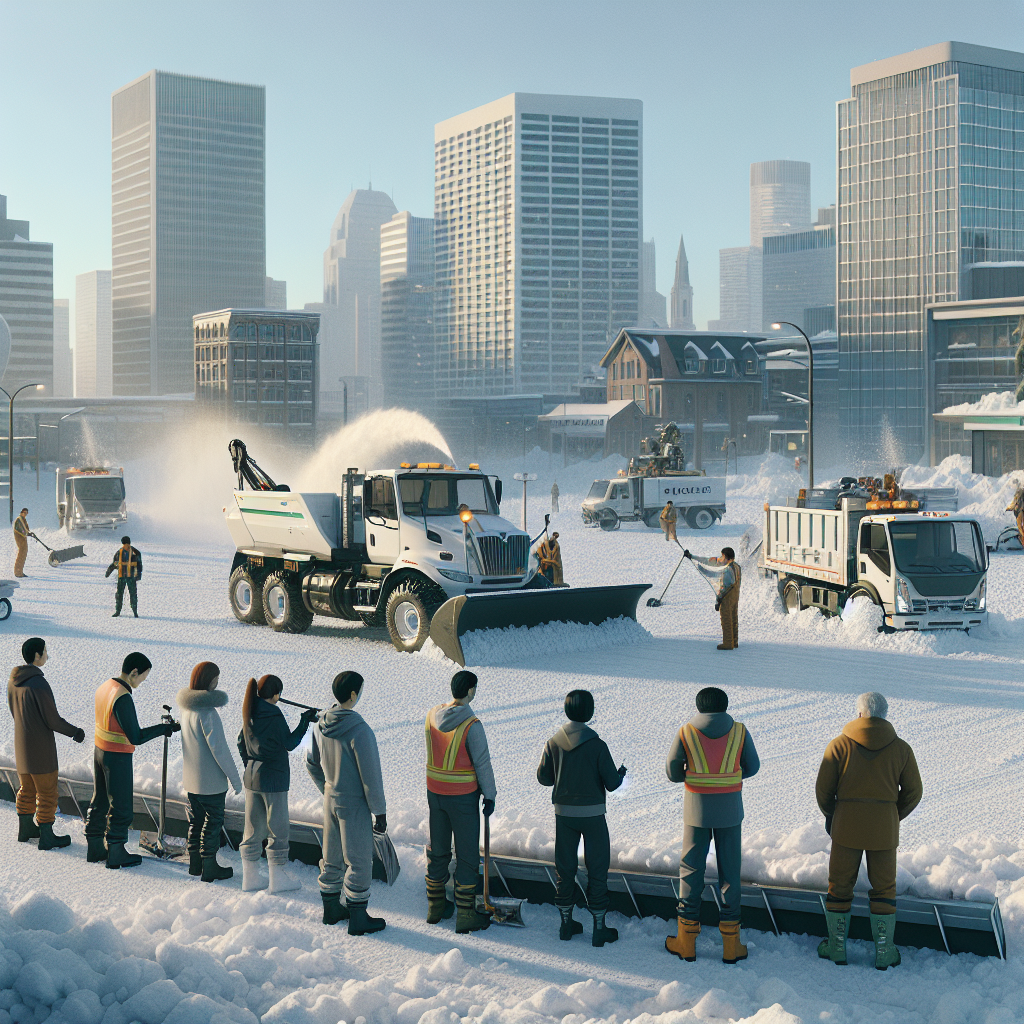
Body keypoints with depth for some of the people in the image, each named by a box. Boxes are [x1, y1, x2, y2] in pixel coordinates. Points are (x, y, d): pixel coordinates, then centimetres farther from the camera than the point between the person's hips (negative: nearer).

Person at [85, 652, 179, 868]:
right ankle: (115, 854, 13)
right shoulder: (123, 698, -25)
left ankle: (95, 847, 29)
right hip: (118, 758, -9)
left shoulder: (105, 687, 2)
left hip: (100, 752, 9)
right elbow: (135, 737, -25)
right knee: (121, 807, 4)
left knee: (100, 801, 19)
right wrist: (165, 728, -19)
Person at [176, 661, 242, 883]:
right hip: (211, 780, -8)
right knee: (213, 821, 6)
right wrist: (235, 778, -14)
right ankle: (209, 867, 14)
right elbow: (219, 748, -23)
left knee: (196, 819, 19)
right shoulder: (208, 712, -25)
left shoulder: (187, 706, 2)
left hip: (190, 777, 8)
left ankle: (194, 862, 29)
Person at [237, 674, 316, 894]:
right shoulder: (274, 715, -19)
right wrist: (304, 722, -3)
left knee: (253, 828, 14)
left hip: (251, 778, 7)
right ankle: (278, 879, 10)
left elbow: (241, 742, 13)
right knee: (278, 829, 4)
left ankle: (250, 878, 19)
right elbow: (289, 744, -11)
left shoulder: (249, 713, 3)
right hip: (273, 779, -7)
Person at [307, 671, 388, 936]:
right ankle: (358, 918, 12)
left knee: (332, 856, 19)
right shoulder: (359, 731, -25)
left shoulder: (322, 726, -2)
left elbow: (312, 764, 10)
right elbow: (371, 776, -19)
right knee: (359, 861, 5)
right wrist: (379, 811, -10)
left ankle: (331, 908, 31)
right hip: (355, 804, -7)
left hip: (330, 801, 7)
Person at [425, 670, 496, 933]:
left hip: (435, 792, 6)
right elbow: (482, 763, -16)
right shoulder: (471, 725, -22)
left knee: (437, 851, 18)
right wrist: (489, 796, -5)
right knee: (467, 855, 5)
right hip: (463, 797, -6)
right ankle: (466, 915, 10)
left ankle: (435, 906, 30)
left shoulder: (432, 715, -4)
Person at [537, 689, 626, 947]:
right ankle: (599, 928, 12)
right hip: (592, 814, -3)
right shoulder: (597, 746, -15)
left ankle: (566, 923, 22)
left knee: (564, 867, 14)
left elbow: (543, 778, 3)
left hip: (563, 813, 3)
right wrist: (621, 773, 11)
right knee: (597, 869, 7)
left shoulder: (553, 744, -5)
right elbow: (612, 784, -11)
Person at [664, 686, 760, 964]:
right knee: (730, 872, 8)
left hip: (696, 810, 0)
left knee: (691, 870, 9)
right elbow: (752, 767, 9)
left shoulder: (685, 733, -5)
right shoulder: (740, 732, -2)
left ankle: (687, 942, 13)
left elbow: (672, 773, 0)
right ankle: (731, 943, 12)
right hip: (730, 810, 1)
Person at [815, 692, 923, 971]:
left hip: (847, 826, -1)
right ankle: (883, 951, 15)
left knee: (840, 885, 12)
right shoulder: (901, 749, 0)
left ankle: (836, 947, 19)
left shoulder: (839, 745, -5)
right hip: (884, 829, 1)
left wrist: (831, 815, 17)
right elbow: (913, 792, 5)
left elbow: (823, 790, -2)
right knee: (884, 888, 13)